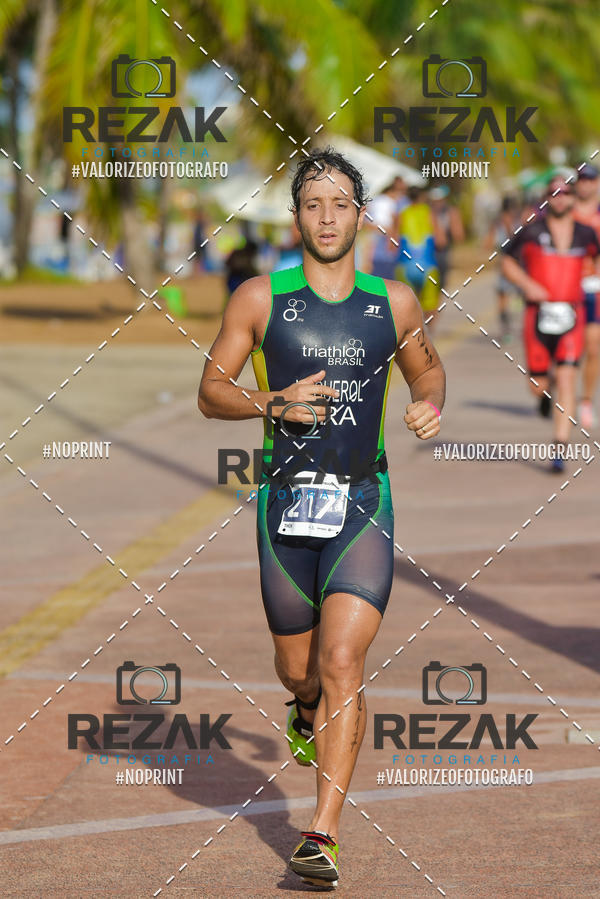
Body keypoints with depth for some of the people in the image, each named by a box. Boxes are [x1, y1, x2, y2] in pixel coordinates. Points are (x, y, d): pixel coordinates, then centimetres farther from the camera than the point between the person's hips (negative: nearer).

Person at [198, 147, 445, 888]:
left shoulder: (394, 303, 5)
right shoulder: (259, 299, 1)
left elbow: (428, 369, 23)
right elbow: (210, 392, 4)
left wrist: (430, 404, 0)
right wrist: (274, 403, -14)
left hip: (364, 504, -1)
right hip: (286, 500, 1)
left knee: (342, 665, -15)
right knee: (298, 670, 12)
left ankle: (322, 837, -14)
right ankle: (308, 712, 51)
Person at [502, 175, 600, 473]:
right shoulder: (532, 232, 0)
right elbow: (507, 262, 8)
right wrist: (526, 284, -8)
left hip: (571, 315, 0)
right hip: (539, 314, 0)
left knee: (566, 381, -12)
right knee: (538, 386, 4)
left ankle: (559, 450, -11)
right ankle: (545, 394, 44)